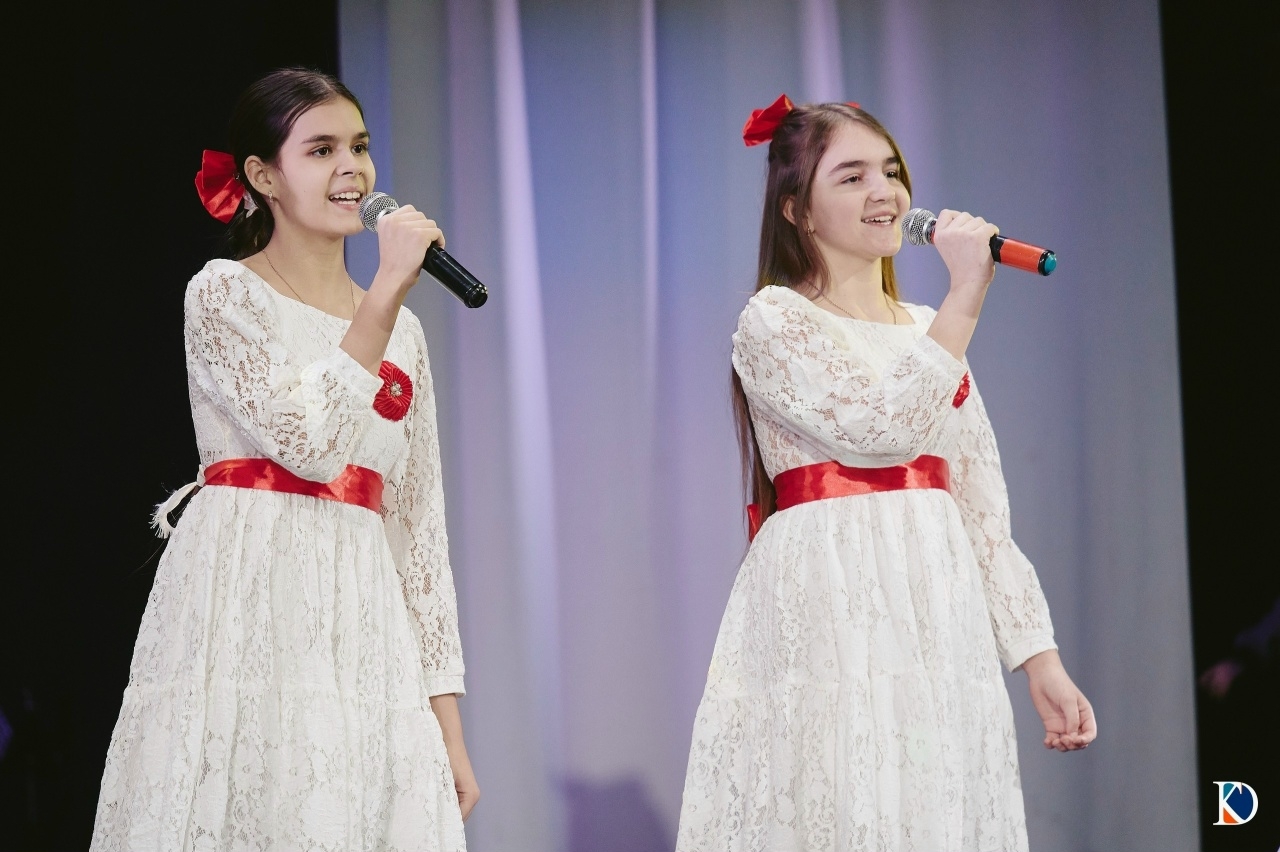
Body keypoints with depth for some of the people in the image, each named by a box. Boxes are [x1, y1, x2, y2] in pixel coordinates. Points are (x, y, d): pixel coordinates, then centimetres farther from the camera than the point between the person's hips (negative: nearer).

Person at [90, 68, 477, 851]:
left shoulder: (402, 331, 16)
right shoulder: (224, 294, 0)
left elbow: (421, 528, 13)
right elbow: (312, 441, -15)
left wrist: (448, 725, 7)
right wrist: (387, 291, -12)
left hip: (364, 624, 5)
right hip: (249, 608, -5)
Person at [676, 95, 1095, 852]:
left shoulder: (930, 332, 16)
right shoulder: (774, 321, -3)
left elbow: (983, 507, 14)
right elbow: (880, 430, -18)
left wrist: (1040, 656, 7)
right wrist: (965, 300, -15)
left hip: (939, 620, 6)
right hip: (830, 618, -6)